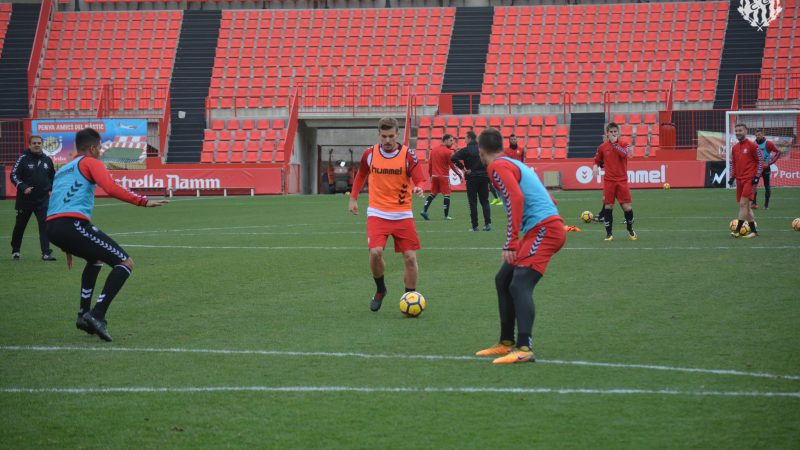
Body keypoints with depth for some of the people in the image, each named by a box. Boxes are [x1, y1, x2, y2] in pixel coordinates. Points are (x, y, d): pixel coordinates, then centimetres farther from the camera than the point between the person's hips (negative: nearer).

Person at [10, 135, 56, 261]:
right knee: (20, 225, 12)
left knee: (45, 225, -12)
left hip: (42, 200, 2)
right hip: (25, 199, -2)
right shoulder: (23, 158, -6)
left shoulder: (47, 160, 7)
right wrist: (23, 188, -22)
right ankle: (15, 251, 30)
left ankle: (46, 253, -13)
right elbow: (13, 175, -10)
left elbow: (53, 176, 22)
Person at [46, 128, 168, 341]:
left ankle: (84, 314, 26)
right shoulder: (90, 163, 7)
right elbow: (111, 188, -11)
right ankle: (97, 316, -20)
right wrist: (144, 202, -10)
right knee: (125, 263, -7)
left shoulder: (62, 170, 31)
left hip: (52, 228, 9)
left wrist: (69, 247, 42)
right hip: (74, 224, -9)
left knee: (96, 258, 35)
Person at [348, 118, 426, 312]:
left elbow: (419, 180, -12)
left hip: (402, 214, 0)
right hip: (377, 213, 0)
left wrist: (418, 189, -34)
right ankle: (380, 290, 10)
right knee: (375, 252, -18)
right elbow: (361, 175, 19)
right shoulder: (370, 154, 0)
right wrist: (353, 198, 19)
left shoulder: (408, 155, -6)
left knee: (410, 257, -5)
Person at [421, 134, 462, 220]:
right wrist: (460, 175, -5)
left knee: (432, 194, 15)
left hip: (434, 176, 6)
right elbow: (453, 165, -12)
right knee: (446, 195, 0)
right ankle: (446, 215, -2)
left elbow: (430, 164, 13)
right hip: (444, 176, -6)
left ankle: (424, 211, 5)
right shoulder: (448, 152, -11)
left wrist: (430, 175, 21)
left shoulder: (434, 150, 9)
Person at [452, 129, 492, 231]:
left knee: (473, 202, 3)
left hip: (472, 178, -3)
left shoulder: (465, 150, -8)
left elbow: (453, 158, -20)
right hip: (484, 177, 3)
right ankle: (488, 223, -4)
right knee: (485, 201, 10)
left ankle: (475, 226, 1)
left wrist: (463, 168, -12)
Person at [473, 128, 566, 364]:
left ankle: (524, 349, -31)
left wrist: (511, 243, -22)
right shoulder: (515, 164, 24)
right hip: (546, 227, 10)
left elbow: (516, 199, -20)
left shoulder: (498, 166, -5)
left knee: (520, 285, -20)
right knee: (503, 280, 16)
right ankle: (507, 343, 22)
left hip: (543, 229, -10)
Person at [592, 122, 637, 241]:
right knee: (608, 206, -1)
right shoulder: (602, 147, 5)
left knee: (627, 206, -3)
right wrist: (595, 167, -5)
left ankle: (630, 230, 19)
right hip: (608, 181, 1)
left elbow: (626, 154, -20)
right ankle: (609, 233, 9)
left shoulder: (623, 144, 0)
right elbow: (597, 161, 16)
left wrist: (615, 144, -25)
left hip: (622, 180, -1)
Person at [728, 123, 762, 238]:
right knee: (745, 206, 9)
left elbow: (760, 160, -6)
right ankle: (753, 230, 15)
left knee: (743, 204, -13)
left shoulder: (752, 146, -7)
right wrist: (732, 177, 12)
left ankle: (738, 230, -15)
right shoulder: (735, 148, 12)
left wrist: (757, 176, -11)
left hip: (750, 180, -7)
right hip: (740, 180, 7)